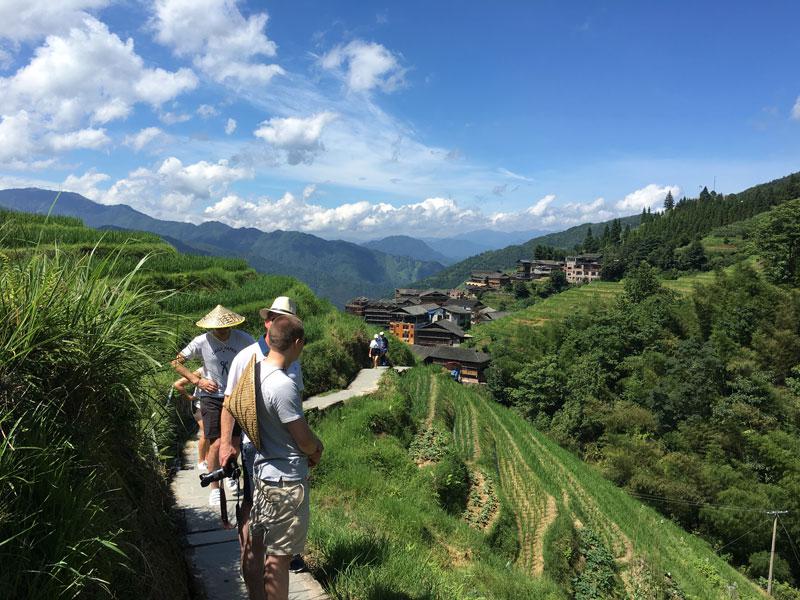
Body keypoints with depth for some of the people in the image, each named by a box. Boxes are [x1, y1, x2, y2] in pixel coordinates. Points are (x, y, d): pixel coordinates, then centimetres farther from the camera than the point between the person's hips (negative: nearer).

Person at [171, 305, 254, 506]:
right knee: (216, 444, -7)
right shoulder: (202, 342, -12)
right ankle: (215, 488, 12)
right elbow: (176, 362, -3)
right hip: (212, 397, -2)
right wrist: (197, 380, -11)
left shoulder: (243, 339, -9)